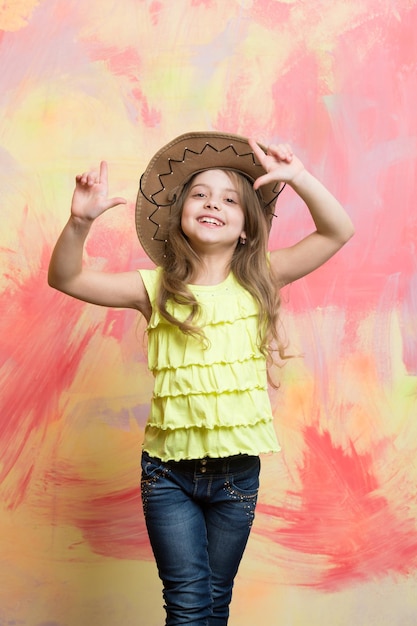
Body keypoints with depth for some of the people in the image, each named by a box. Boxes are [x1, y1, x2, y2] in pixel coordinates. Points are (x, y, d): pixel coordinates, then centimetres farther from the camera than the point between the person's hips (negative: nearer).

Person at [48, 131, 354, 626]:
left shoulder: (259, 281, -1)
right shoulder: (156, 288, -4)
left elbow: (338, 231, -4)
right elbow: (65, 278, -9)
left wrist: (297, 177, -19)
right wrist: (80, 221, -27)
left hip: (237, 471, 2)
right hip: (168, 470, -1)